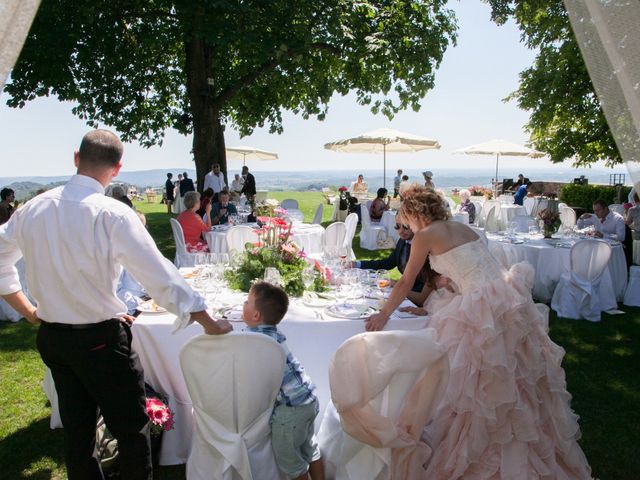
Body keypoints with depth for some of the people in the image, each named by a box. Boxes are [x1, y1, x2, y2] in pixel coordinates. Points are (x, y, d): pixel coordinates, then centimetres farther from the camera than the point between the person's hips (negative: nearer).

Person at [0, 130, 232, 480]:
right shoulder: (113, 214, -20)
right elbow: (160, 275, -21)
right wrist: (209, 323, -14)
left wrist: (28, 311, 16)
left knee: (76, 428, 21)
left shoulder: (33, 208, -1)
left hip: (51, 336, 7)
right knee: (131, 428, 11)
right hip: (101, 340, -6)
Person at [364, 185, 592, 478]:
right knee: (517, 380, 20)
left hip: (484, 308, -8)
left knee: (481, 383, 5)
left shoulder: (425, 235, -3)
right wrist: (423, 308, 38)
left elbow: (406, 282, 4)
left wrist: (384, 314, 16)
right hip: (509, 300, 8)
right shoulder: (462, 228, 19)